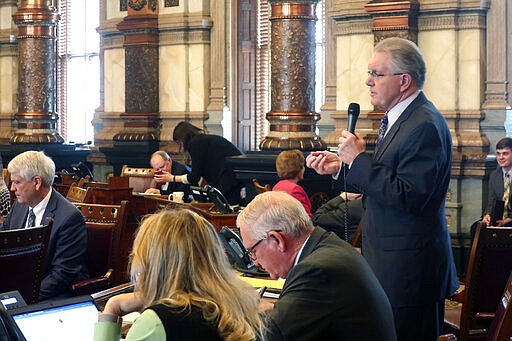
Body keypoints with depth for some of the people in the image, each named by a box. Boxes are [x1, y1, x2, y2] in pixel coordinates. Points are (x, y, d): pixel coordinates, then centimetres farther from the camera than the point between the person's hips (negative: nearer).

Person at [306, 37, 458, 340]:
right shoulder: (399, 118, 13)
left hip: (409, 269, -10)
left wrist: (359, 158, -20)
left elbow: (408, 197, -26)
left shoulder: (425, 125, -20)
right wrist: (341, 167, 8)